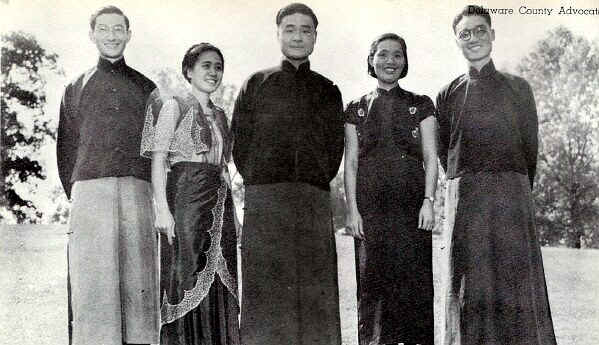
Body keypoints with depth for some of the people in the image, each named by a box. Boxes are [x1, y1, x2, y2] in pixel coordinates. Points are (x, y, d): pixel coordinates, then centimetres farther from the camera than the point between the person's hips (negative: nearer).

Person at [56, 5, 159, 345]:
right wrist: (77, 196, 7)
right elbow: (66, 149, 17)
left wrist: (157, 201, 5)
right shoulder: (77, 87, 20)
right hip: (90, 190, 0)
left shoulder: (146, 87, 19)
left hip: (138, 192, 0)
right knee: (92, 284, -7)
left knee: (139, 284, -4)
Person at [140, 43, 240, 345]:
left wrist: (230, 213, 14)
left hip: (220, 202, 6)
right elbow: (158, 159, -6)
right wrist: (162, 207, -16)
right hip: (185, 196, -6)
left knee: (218, 282, 5)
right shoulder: (174, 105, 1)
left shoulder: (219, 114, 19)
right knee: (187, 279, -6)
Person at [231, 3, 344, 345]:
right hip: (264, 198, -1)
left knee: (316, 288, -2)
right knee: (265, 285, -4)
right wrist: (256, 182, 3)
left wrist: (317, 182, 5)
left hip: (315, 199, 1)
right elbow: (240, 143, 10)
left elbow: (335, 147, 14)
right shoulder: (256, 84, 13)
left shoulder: (328, 91, 16)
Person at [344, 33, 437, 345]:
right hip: (370, 207, 1)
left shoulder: (421, 106, 11)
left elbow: (430, 157, 5)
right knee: (372, 281, -2)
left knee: (414, 280, -3)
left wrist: (428, 201, -7)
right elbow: (350, 162, 7)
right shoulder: (356, 109, 12)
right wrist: (352, 209, -2)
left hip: (411, 204, 0)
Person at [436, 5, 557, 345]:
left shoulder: (517, 87, 10)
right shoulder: (448, 95, 12)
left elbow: (529, 146, 12)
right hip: (464, 197, 1)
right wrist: (466, 184, 13)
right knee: (471, 286, -1)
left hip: (511, 194, -1)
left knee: (515, 280, -3)